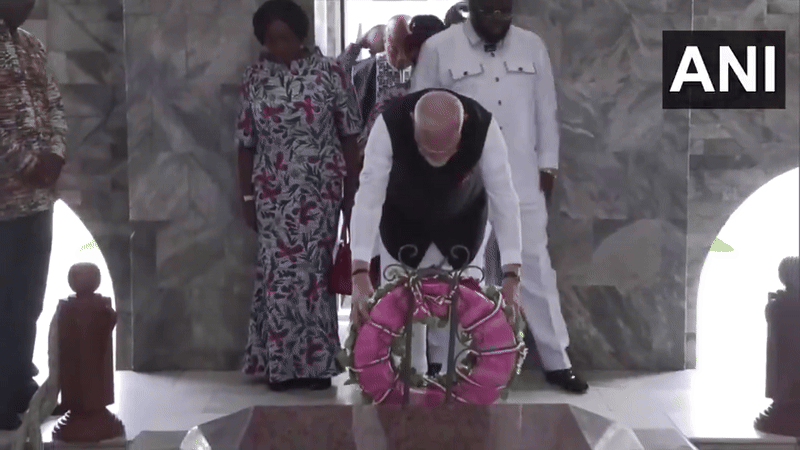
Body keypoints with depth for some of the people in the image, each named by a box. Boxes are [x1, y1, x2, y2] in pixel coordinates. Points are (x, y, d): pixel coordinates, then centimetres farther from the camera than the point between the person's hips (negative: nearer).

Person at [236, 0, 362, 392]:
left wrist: (351, 192, -1)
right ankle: (281, 363, 6)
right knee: (278, 272, -2)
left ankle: (315, 362, 10)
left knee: (314, 270, 0)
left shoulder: (329, 73, -2)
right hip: (273, 193, 1)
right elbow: (246, 144, 8)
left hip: (320, 190, -1)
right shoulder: (254, 79, 4)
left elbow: (349, 137, 0)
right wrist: (247, 197, 5)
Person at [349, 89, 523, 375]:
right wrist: (360, 273, -47)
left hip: (463, 224, 0)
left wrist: (512, 277, -37)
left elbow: (504, 199, -32)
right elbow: (368, 197, -39)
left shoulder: (484, 127, -35)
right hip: (402, 223, 0)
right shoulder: (389, 126, -38)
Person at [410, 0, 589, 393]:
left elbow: (546, 110, 10)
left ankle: (557, 362, 10)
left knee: (535, 267, 3)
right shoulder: (438, 49, -5)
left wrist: (548, 164, 6)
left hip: (522, 180, 2)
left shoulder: (532, 46, 4)